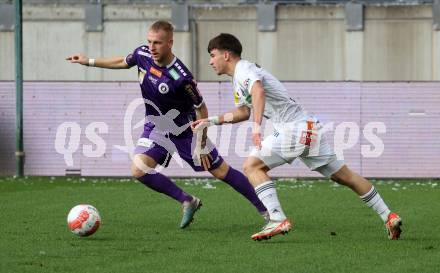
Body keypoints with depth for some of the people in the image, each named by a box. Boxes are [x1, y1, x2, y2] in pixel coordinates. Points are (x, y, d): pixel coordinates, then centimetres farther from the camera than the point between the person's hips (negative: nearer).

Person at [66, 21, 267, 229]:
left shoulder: (181, 78, -32)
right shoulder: (142, 54, -15)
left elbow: (201, 109, -19)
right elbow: (123, 62, 10)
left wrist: (201, 146, -15)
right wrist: (89, 62, 13)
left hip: (185, 130, -5)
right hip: (156, 129, 5)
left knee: (221, 172, 1)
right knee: (139, 170, -17)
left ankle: (265, 209, 18)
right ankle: (187, 202, 2)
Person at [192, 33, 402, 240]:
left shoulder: (244, 69, -9)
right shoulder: (239, 77, 22)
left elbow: (258, 91, -32)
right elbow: (244, 111, 36)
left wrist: (257, 126, -42)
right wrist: (212, 121, 29)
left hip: (294, 128, -10)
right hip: (309, 129, 10)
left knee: (251, 166, -10)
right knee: (344, 176, 11)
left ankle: (278, 220, -18)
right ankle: (388, 217, 12)